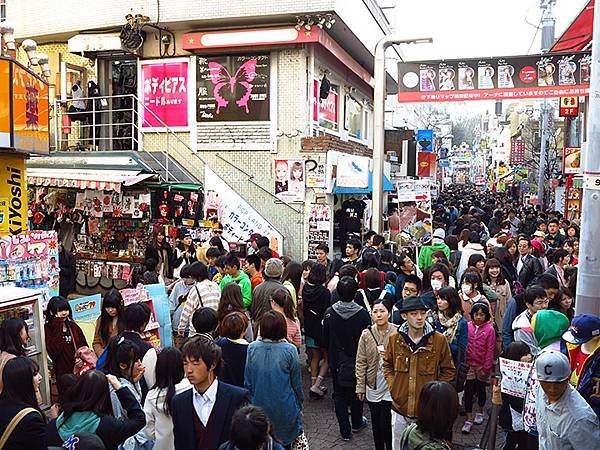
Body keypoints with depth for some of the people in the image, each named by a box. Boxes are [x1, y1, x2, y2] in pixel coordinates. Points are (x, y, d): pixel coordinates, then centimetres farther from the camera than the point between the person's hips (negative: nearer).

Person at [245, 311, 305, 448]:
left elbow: (247, 382, -4)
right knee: (285, 442, 18)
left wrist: (251, 403, 12)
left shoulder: (252, 348, -12)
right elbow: (296, 383, -6)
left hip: (259, 407, 2)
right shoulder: (289, 350, -16)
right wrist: (299, 406, 10)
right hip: (285, 409, -2)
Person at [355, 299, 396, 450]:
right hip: (372, 387, 3)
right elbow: (361, 363, 2)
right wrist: (360, 387, 1)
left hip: (390, 387, -3)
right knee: (376, 425, 14)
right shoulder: (366, 334, -2)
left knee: (386, 426, 0)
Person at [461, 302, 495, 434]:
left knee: (481, 389, 16)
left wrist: (486, 368, -8)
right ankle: (469, 420, 7)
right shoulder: (467, 326, -4)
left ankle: (480, 413, 37)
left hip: (482, 366, -1)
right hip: (469, 365, 1)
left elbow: (490, 350, -7)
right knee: (468, 391, 0)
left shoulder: (489, 329, -10)